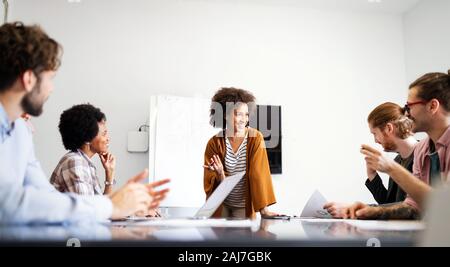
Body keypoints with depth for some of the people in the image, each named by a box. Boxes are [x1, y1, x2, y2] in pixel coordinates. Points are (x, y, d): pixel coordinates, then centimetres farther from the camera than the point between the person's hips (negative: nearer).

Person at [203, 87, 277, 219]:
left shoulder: (255, 138, -15)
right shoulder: (214, 143, -11)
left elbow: (259, 173, -18)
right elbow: (210, 182, -8)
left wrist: (263, 209, -24)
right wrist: (220, 174, -31)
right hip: (221, 204, 1)